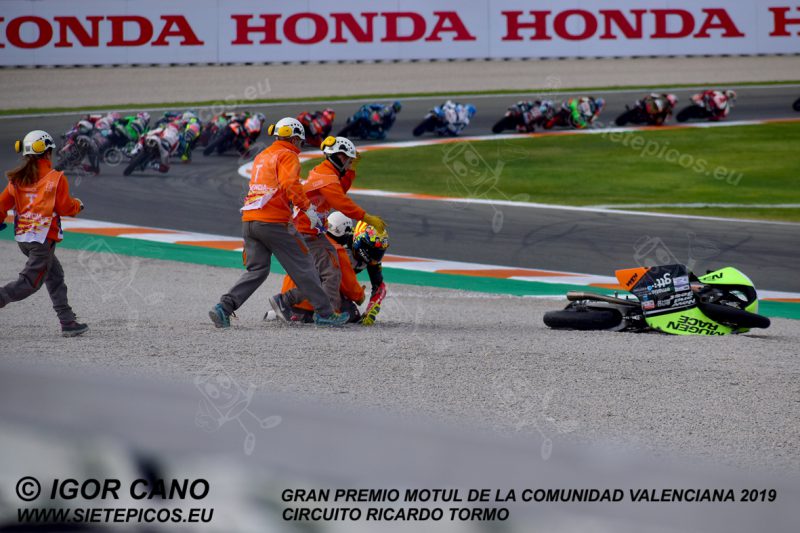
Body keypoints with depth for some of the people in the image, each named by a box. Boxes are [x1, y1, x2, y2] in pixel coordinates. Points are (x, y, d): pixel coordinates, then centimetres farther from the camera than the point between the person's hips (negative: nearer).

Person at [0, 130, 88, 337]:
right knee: (30, 282, -3)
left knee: (55, 276, 18)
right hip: (43, 238, -7)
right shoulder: (56, 178, -10)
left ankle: (68, 322, 18)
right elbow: (65, 207, -8)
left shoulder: (17, 179, 5)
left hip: (22, 238, 7)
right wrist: (78, 205, 13)